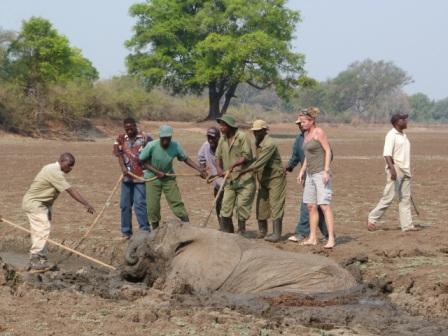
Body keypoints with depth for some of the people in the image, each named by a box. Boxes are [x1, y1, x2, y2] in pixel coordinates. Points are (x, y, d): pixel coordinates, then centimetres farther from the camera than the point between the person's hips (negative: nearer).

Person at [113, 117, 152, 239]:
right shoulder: (121, 139, 7)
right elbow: (119, 154, -2)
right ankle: (126, 232, 17)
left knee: (140, 204, -10)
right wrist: (123, 168, -19)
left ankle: (145, 230, -3)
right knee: (125, 204, 8)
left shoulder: (145, 138, -3)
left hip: (141, 176, -4)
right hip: (127, 177, 4)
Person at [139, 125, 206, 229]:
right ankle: (155, 230, 14)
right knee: (153, 206, -1)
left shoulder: (175, 146, -15)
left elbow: (185, 159, -5)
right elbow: (142, 161, -13)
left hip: (168, 177, 2)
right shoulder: (151, 146, -21)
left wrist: (199, 170, -14)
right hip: (153, 178, -2)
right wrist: (156, 172, -20)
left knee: (177, 202, -5)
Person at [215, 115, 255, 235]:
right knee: (225, 208, 2)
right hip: (230, 180, 6)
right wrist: (219, 169, -4)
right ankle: (228, 233, 12)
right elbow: (218, 157, 15)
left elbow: (247, 156, -14)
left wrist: (234, 164, -26)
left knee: (242, 205, -4)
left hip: (244, 179, -6)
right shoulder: (222, 139, 10)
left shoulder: (242, 137, -9)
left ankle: (241, 232, 9)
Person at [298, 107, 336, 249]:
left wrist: (326, 171, -19)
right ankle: (312, 238, 13)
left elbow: (328, 151, -13)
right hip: (310, 174, 9)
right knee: (311, 206, 8)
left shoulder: (319, 132, -10)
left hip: (321, 173, -9)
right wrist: (302, 171, 17)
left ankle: (331, 239, -15)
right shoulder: (306, 134, 14)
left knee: (324, 205, -13)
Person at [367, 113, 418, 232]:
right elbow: (387, 154, -20)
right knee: (388, 197, -7)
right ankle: (372, 219, 3)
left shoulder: (403, 135, 17)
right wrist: (392, 169, -30)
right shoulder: (391, 135, -10)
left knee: (405, 198, 6)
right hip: (395, 170, -9)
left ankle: (407, 225, 6)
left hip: (405, 171, 9)